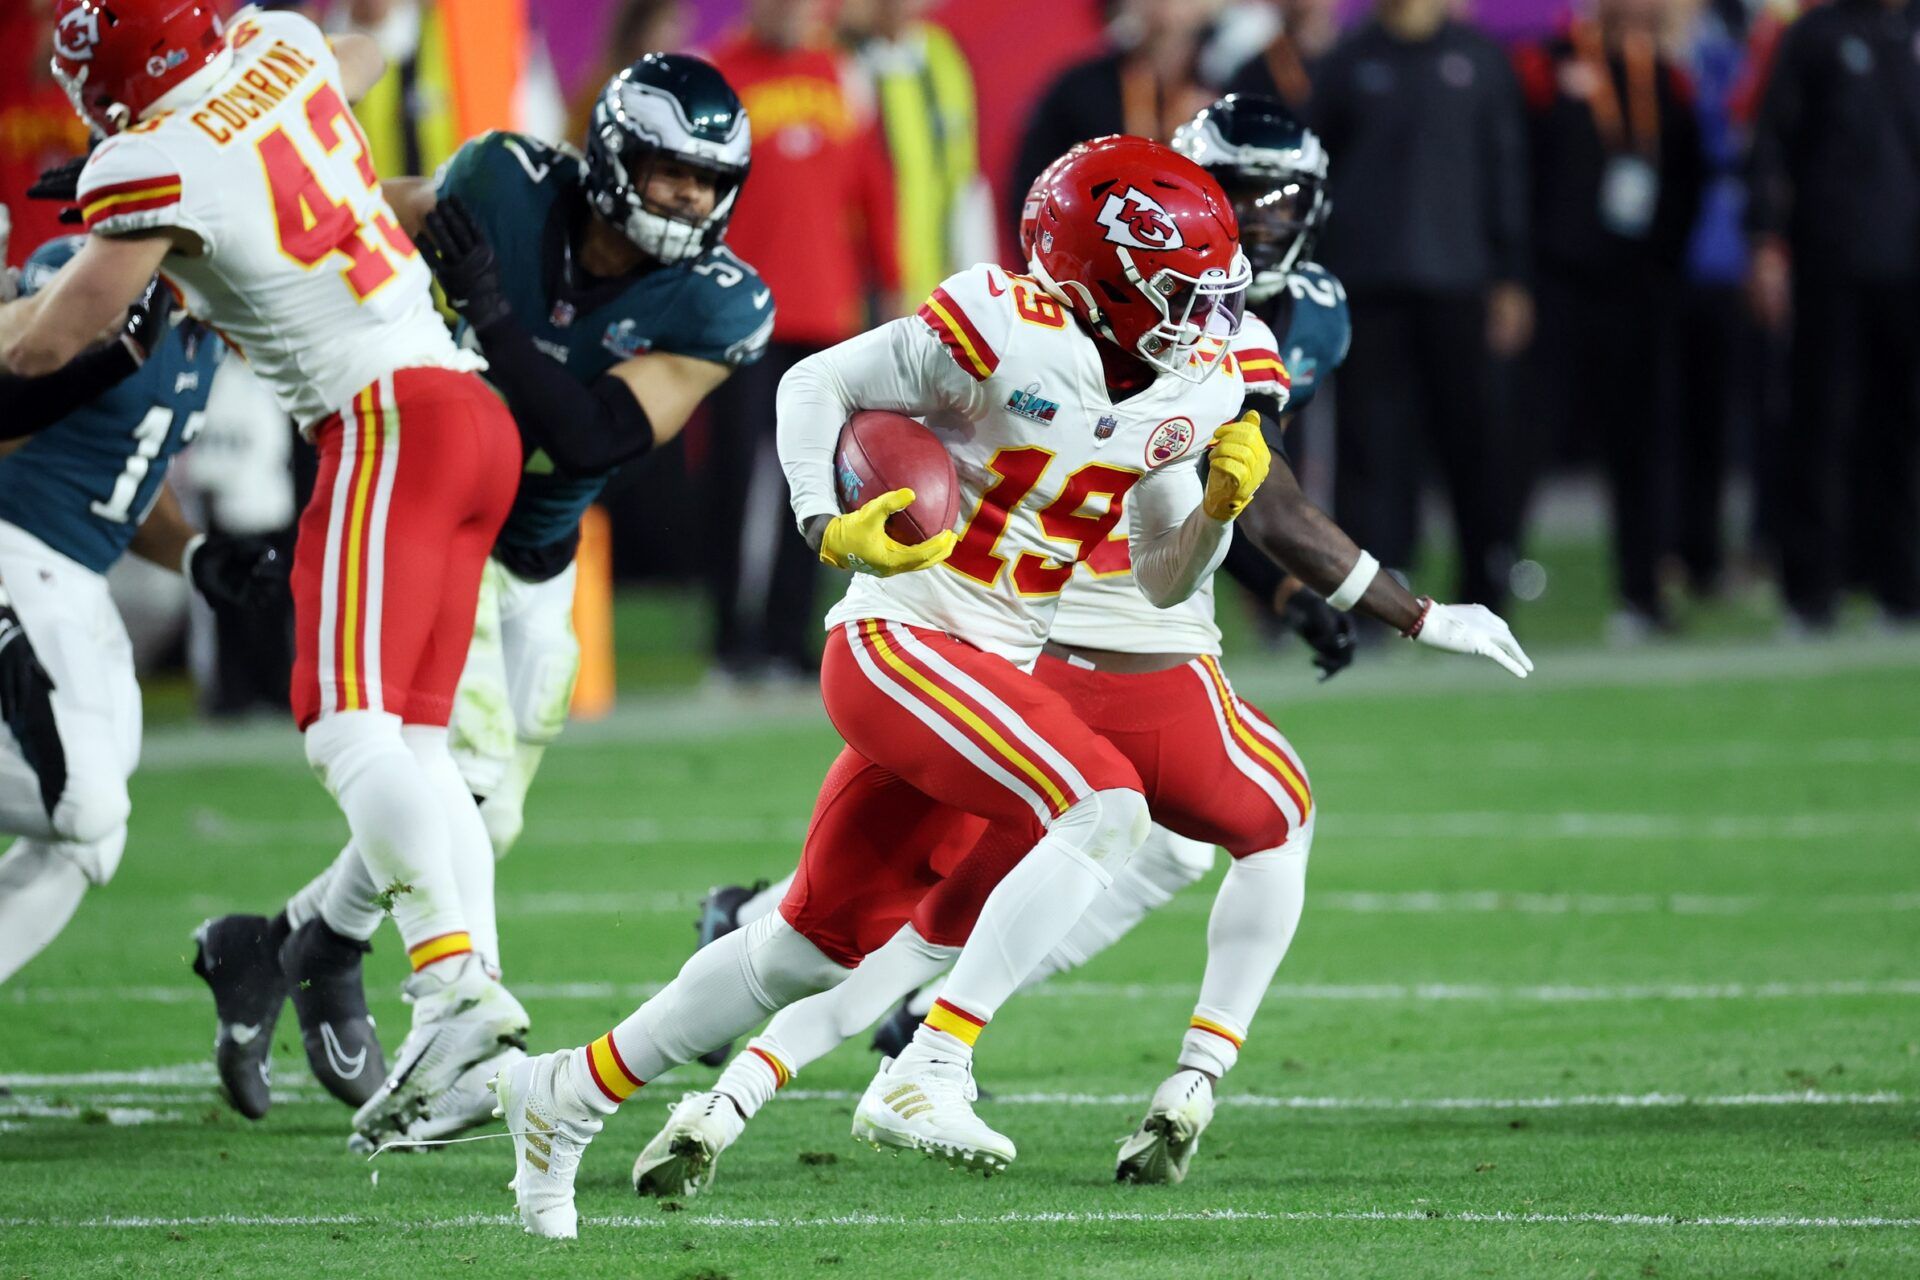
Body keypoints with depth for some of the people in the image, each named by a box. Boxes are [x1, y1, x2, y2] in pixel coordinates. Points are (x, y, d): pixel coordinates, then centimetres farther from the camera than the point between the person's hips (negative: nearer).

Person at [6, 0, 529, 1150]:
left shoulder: (158, 167, -10)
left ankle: (455, 980, -34)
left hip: (389, 419, -9)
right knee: (414, 736, 6)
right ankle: (473, 1031, -2)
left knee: (352, 724, -17)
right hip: (476, 415, 9)